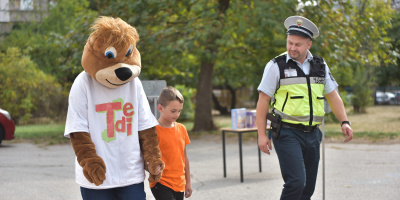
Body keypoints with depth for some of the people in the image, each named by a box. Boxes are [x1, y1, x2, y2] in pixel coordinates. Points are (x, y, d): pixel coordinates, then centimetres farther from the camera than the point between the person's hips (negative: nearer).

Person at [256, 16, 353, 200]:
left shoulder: (320, 66, 10)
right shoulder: (276, 66, -4)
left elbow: (333, 96, 15)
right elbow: (263, 100, -3)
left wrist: (344, 122, 1)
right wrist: (262, 134, -8)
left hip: (312, 134, 5)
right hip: (287, 134, -5)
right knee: (296, 182, -19)